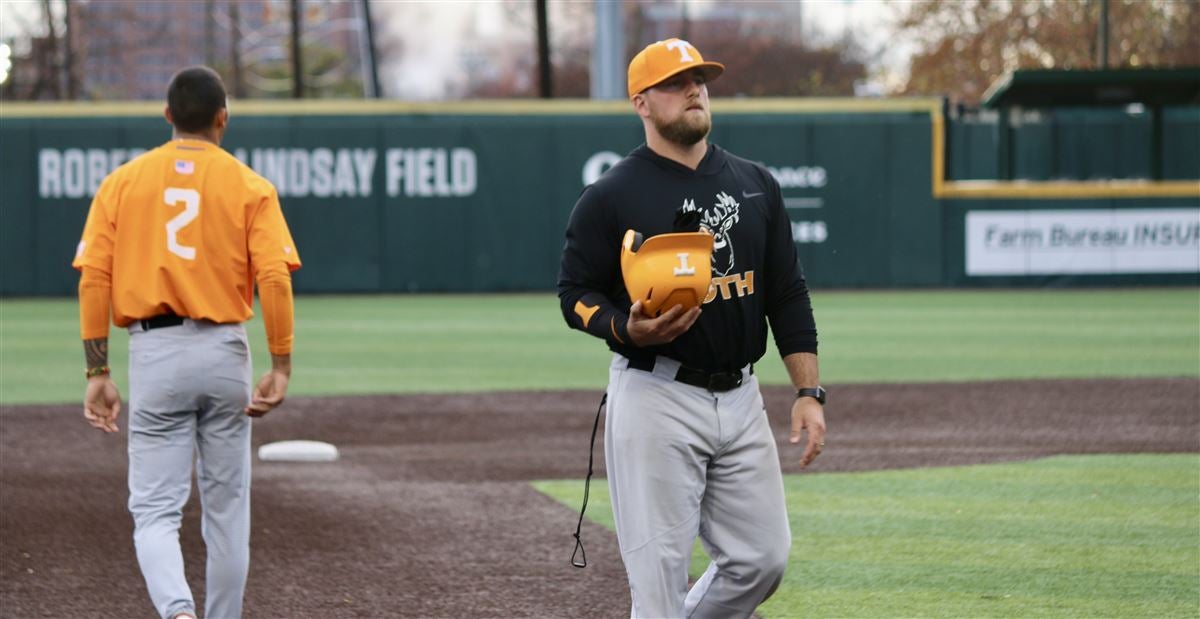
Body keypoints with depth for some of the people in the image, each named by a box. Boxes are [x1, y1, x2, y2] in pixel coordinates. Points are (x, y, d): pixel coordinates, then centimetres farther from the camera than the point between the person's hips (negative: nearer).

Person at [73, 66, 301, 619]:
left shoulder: (122, 182, 5)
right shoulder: (249, 186, 1)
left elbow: (93, 281, -1)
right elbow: (274, 278, -10)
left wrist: (98, 374, 2)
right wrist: (280, 366, -5)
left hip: (154, 355, 0)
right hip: (225, 353, 0)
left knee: (155, 510, 0)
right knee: (226, 510, 11)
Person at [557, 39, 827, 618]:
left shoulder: (754, 184, 11)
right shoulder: (611, 196, -5)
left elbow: (788, 294, 12)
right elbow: (576, 293, -2)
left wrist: (809, 392, 4)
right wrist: (628, 331, -22)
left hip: (741, 397, 6)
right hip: (655, 398, -5)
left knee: (763, 559, 6)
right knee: (659, 570, -7)